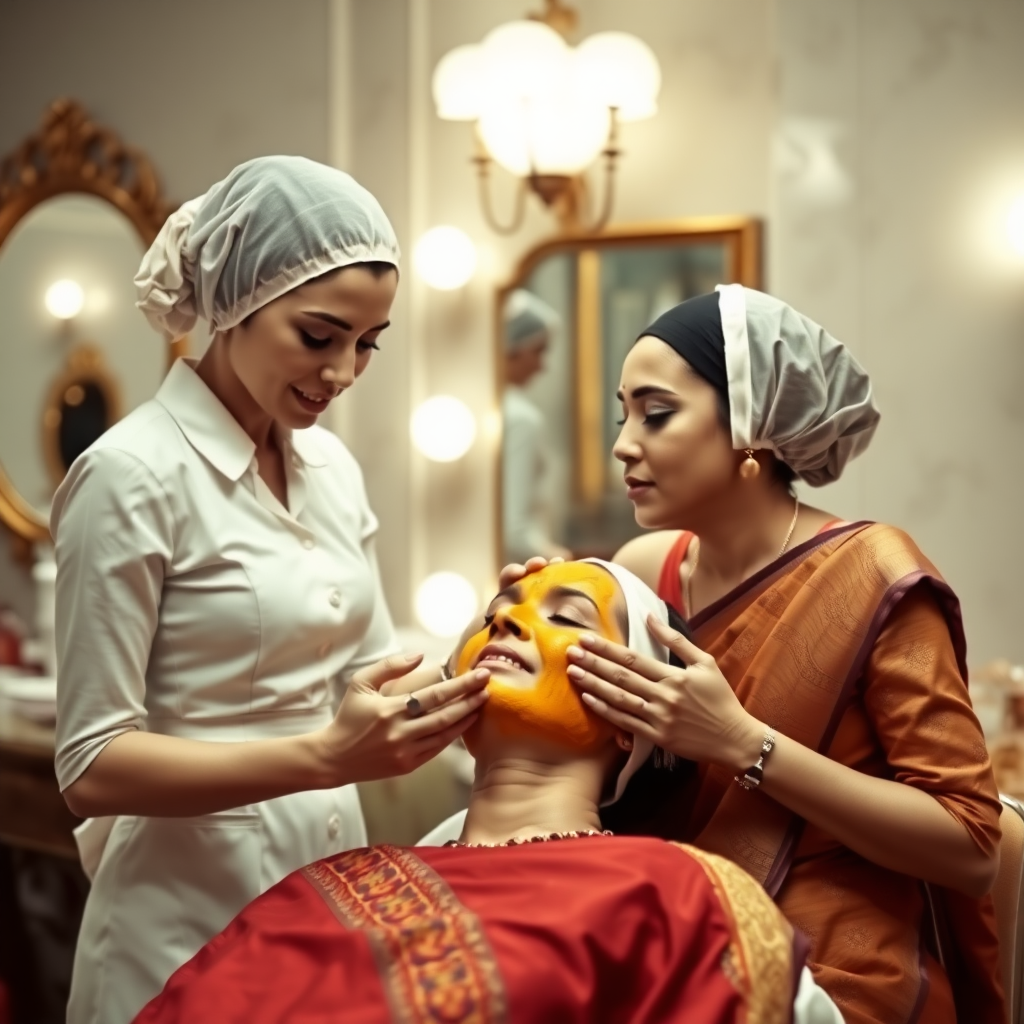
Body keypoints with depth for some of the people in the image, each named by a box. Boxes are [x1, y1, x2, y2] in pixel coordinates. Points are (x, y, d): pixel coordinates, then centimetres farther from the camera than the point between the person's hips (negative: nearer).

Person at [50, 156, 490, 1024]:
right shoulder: (134, 475, -17)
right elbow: (91, 767, -18)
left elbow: (364, 670, 9)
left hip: (332, 886, 7)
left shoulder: (332, 465, 4)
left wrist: (476, 679, -11)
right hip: (194, 920, -6)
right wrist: (324, 757, -29)